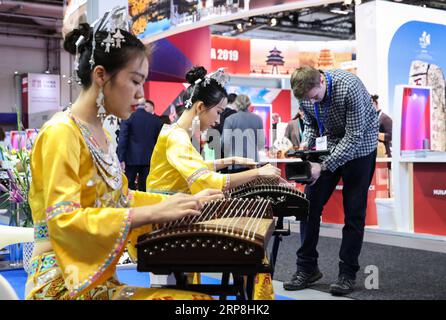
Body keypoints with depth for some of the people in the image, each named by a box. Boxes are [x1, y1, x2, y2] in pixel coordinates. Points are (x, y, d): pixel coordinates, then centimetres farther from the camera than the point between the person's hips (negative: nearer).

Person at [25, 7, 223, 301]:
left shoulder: (99, 133, 13)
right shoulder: (61, 132, -15)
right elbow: (64, 219, -22)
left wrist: (188, 201, 9)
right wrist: (153, 213, -25)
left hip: (98, 276, 8)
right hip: (64, 284, -8)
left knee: (202, 297, -4)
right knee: (199, 300, -19)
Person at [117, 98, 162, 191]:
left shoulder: (128, 117, -4)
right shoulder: (156, 120, 5)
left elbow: (122, 139, -9)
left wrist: (121, 159, -8)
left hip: (132, 158, -3)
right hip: (148, 159, 3)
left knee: (129, 187, 2)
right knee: (144, 187, 6)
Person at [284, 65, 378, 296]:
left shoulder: (349, 88, -30)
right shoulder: (306, 95, -11)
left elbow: (354, 137, -28)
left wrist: (324, 166, -33)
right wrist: (306, 143, -16)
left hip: (359, 147, -5)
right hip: (331, 145, 5)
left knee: (354, 211, -3)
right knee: (310, 203, -1)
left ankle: (348, 272, 8)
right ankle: (306, 267, 9)